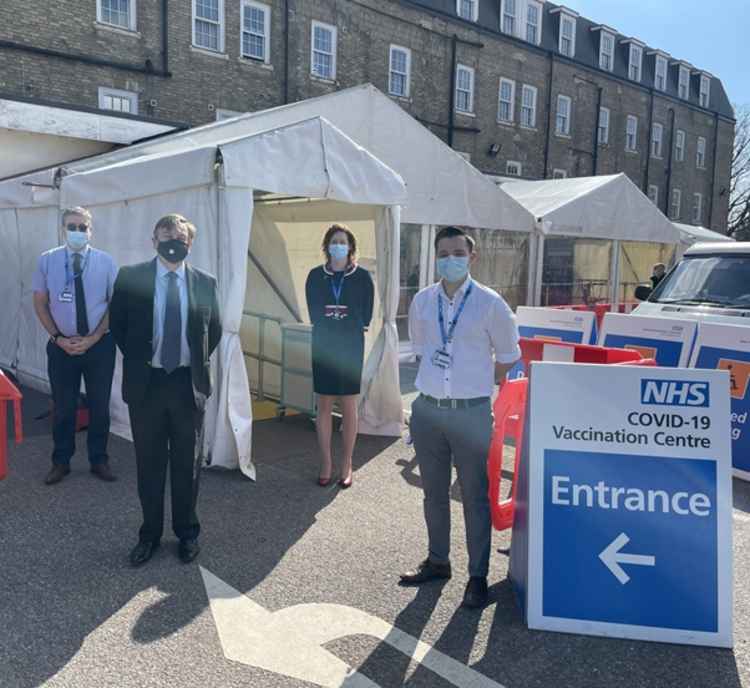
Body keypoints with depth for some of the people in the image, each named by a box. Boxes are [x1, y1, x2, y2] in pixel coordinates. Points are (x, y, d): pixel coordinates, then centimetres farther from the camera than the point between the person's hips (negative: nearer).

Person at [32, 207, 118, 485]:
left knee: (99, 406, 10)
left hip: (99, 345, 0)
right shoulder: (47, 260, -1)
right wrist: (58, 338, -7)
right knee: (63, 407, 10)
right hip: (61, 346, 0)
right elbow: (40, 303, 3)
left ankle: (99, 460, 25)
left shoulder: (105, 261, -4)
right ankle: (61, 462, 26)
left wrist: (92, 339, -9)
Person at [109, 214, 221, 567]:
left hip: (189, 383, 1)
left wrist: (200, 361, 4)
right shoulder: (130, 278, -2)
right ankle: (150, 533, 27)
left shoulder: (205, 282, 1)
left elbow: (215, 329, 11)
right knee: (149, 462, 11)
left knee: (187, 463, 12)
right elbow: (117, 323, 7)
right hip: (146, 382, 0)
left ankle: (187, 532, 28)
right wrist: (136, 357, 3)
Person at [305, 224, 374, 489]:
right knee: (324, 406, 5)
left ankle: (347, 464, 14)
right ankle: (326, 462, 15)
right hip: (323, 346, 2)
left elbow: (366, 315, 1)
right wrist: (327, 325, -4)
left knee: (349, 405, 4)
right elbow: (313, 313, 6)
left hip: (351, 346, -1)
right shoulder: (315, 275, 3)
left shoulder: (362, 276, -1)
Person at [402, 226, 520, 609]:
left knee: (475, 496, 4)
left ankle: (478, 576, 18)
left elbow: (508, 355, 5)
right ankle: (437, 561, 34)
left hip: (471, 412, -4)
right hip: (427, 408, 4)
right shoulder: (422, 302, 3)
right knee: (434, 493, 17)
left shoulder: (489, 303, -7)